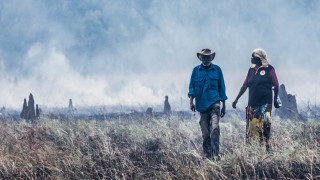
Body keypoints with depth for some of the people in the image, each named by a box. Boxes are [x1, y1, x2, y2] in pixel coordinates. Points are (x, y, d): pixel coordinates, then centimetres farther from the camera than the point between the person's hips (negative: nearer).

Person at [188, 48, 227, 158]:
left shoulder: (217, 70, 8)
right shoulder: (196, 70, 10)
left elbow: (221, 88, 12)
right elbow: (192, 87, 9)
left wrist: (224, 106, 12)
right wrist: (191, 102, -6)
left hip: (214, 102, -2)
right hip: (202, 105, 2)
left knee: (215, 128, -20)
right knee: (205, 133, 1)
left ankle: (215, 153, -20)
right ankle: (207, 155, 8)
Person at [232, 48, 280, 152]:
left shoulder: (269, 69, -1)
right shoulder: (251, 70, 15)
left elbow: (276, 86, 1)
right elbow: (245, 86, 18)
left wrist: (275, 100, -3)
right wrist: (236, 99, 15)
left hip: (265, 103, -5)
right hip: (252, 104, 5)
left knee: (265, 123, -17)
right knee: (251, 126, 2)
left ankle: (266, 146, -10)